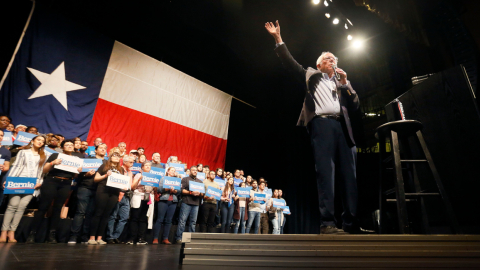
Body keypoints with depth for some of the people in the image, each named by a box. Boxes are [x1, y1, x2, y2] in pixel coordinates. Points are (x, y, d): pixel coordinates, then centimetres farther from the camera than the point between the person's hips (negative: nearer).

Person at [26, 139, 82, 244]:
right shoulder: (55, 155, 7)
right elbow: (44, 170, 2)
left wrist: (78, 171, -3)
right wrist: (52, 163, -16)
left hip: (65, 185, 3)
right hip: (51, 181, -2)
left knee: (58, 208, 1)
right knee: (43, 207, -6)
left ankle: (52, 234, 4)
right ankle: (32, 233, 0)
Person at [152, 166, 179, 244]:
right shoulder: (163, 178, 9)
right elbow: (159, 189, -4)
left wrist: (174, 190, -11)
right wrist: (168, 189, -16)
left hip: (173, 201, 3)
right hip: (164, 200, -3)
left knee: (169, 220, 2)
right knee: (160, 219, -5)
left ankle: (165, 238, 7)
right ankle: (155, 238, 0)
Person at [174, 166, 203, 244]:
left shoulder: (200, 181, 21)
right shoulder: (185, 179, 9)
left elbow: (203, 193, 16)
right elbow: (182, 190, -2)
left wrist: (199, 193, -5)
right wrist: (190, 192, -13)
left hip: (196, 203, 4)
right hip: (186, 203, -4)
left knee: (193, 222, 4)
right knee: (182, 220, -5)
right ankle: (178, 238, 1)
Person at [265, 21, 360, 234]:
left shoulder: (342, 83, 29)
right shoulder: (311, 76, 22)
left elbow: (355, 106, 18)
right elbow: (290, 63, 15)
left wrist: (345, 83, 10)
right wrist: (279, 40, 10)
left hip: (342, 127, 5)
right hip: (321, 124, -4)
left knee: (349, 174, -2)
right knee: (326, 173, -14)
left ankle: (352, 223, 2)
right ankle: (327, 223, -14)